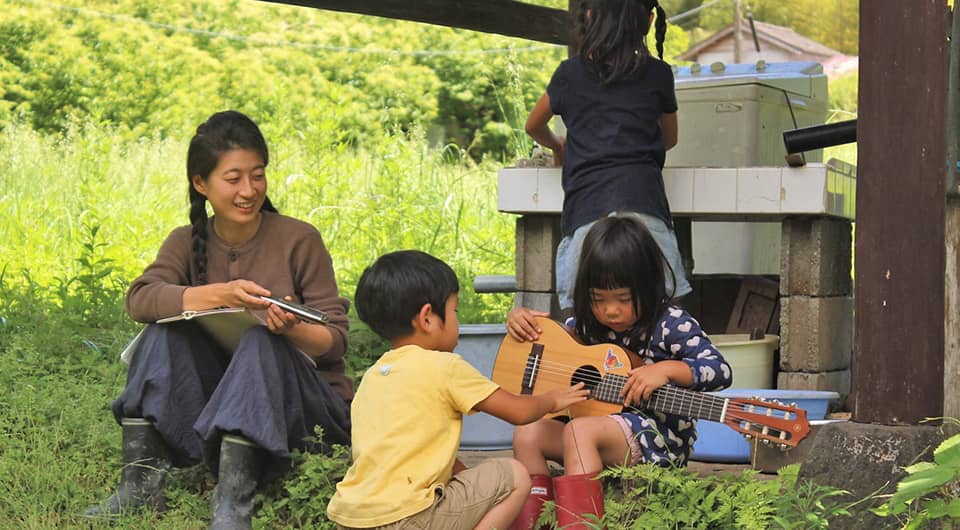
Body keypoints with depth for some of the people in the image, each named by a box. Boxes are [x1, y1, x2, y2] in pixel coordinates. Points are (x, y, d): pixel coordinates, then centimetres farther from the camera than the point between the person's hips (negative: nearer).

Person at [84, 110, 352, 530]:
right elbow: (138, 300, -17)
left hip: (308, 406, -3)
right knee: (166, 330, -17)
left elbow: (336, 340, -8)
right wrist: (217, 295, -34)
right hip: (221, 398, 3)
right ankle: (141, 483, -24)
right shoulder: (188, 243, 3)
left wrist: (294, 330, -32)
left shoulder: (300, 240, -7)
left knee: (261, 341, -32)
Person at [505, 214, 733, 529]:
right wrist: (520, 319, 5)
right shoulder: (590, 322, 8)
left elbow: (721, 371, -18)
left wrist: (666, 369, -33)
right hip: (600, 428, 8)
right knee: (527, 435, -10)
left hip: (657, 439, -7)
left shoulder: (670, 325, -10)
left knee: (579, 430, -32)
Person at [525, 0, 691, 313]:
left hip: (586, 208, 0)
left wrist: (558, 147, 56)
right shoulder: (657, 74, 15)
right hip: (643, 200, 0)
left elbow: (534, 126, 35)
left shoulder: (571, 73, 16)